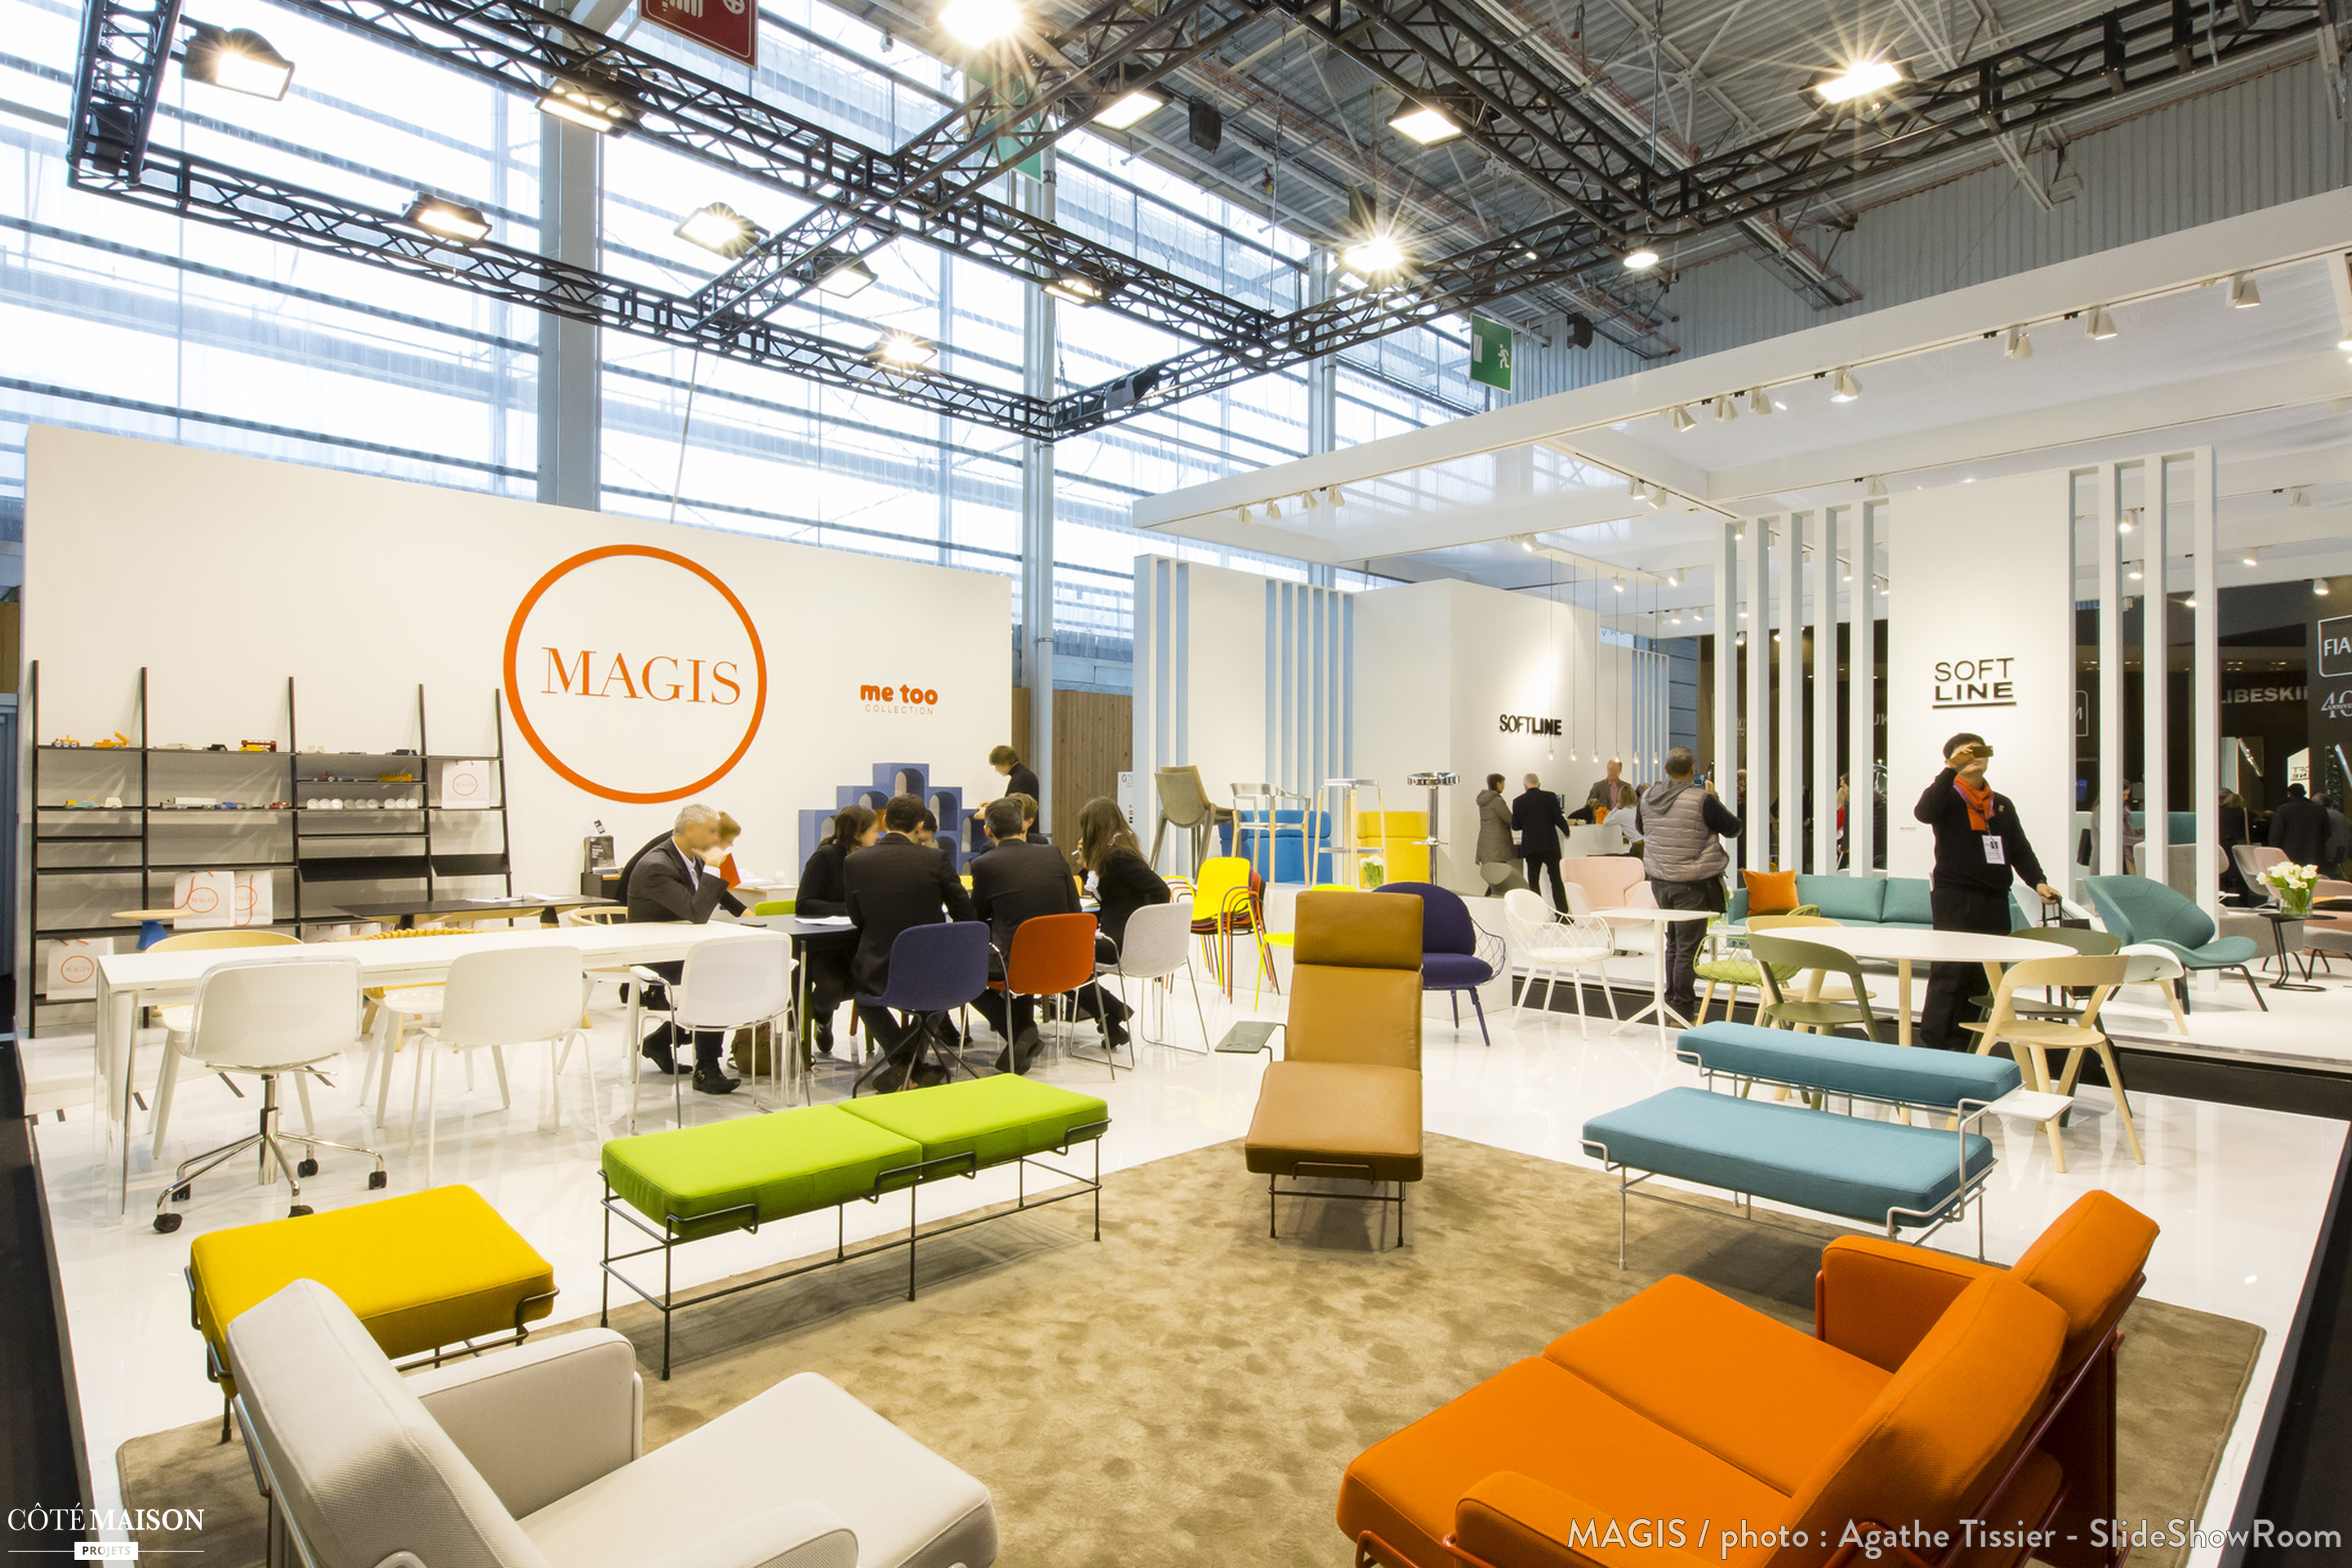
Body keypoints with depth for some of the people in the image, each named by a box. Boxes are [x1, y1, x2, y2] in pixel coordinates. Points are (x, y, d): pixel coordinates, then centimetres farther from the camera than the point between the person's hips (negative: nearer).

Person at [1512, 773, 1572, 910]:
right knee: (1556, 880, 6)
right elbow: (1558, 818, -5)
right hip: (1550, 845, -1)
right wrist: (1567, 830, 13)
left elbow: (1515, 825, 4)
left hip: (1530, 846, 1)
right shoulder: (1550, 797, -3)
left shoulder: (1518, 802, 0)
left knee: (1533, 881, 6)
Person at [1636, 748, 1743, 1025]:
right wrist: (1715, 801, 8)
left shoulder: (1647, 797, 2)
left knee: (1673, 943, 19)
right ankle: (1682, 1009, 6)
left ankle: (1671, 1002, 26)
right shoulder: (1701, 799, -16)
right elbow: (1733, 829, -6)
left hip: (1660, 881, 6)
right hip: (1692, 883, -6)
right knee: (1688, 947, 1)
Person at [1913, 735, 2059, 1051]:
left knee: (1987, 972, 4)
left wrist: (2038, 881, 1)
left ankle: (1968, 1043, 12)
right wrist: (1951, 769, -24)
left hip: (1995, 900, 6)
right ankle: (1937, 1043, -4)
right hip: (1955, 897, -6)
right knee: (1951, 971, -9)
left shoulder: (2003, 805, 19)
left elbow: (2020, 850, 17)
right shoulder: (1947, 798, 1)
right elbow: (1923, 812, -23)